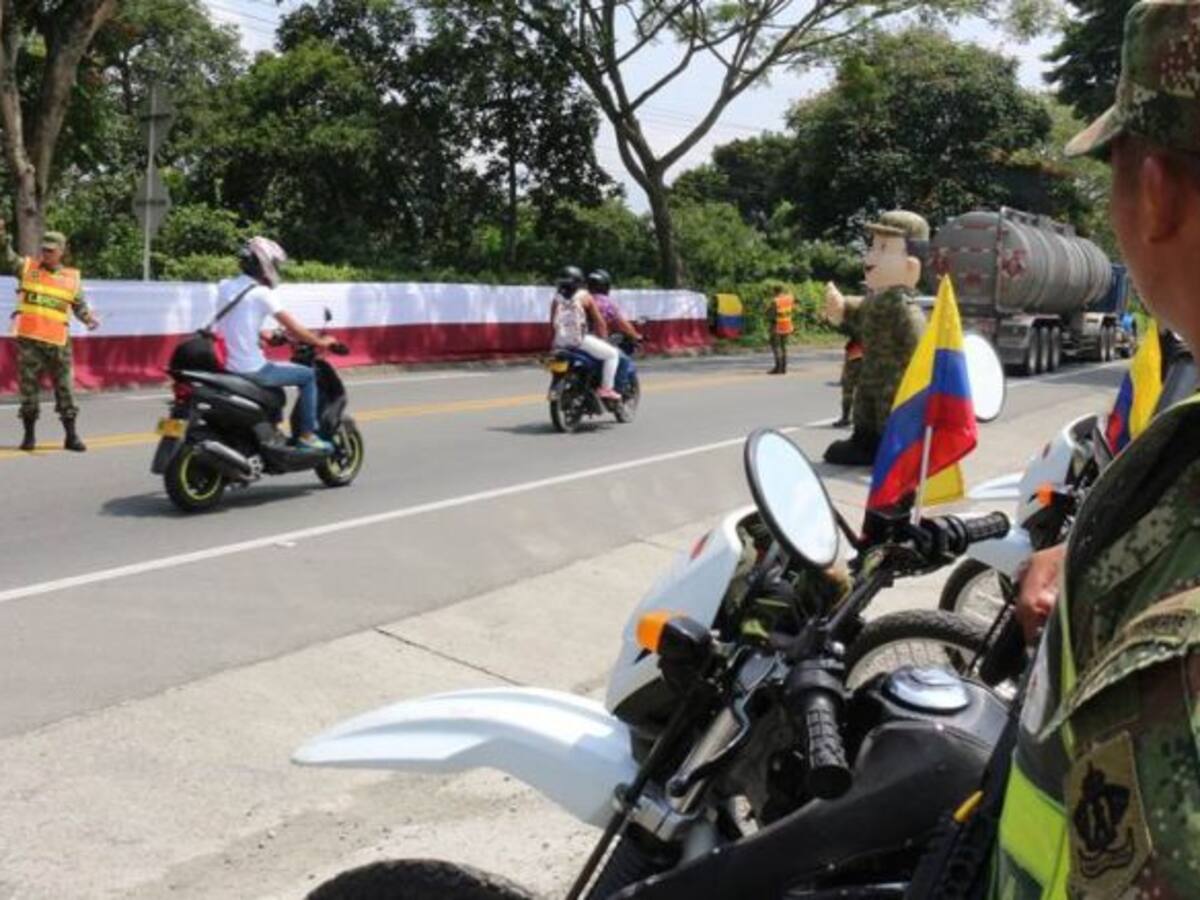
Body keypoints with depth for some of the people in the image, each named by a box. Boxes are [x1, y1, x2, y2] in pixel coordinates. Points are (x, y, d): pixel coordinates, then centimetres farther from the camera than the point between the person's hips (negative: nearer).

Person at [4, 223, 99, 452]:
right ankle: (29, 435, 15)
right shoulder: (27, 267, 7)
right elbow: (8, 255, -5)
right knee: (28, 388, 4)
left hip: (58, 341, 0)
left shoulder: (72, 278, 8)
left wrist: (89, 319, -8)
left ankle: (71, 436, 11)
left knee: (64, 389, 4)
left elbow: (79, 305, 11)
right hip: (29, 339, 0)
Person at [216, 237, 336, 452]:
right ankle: (307, 435, 8)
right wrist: (321, 342, 4)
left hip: (227, 367, 8)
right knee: (308, 376, 8)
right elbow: (293, 328, -10)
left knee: (273, 370, 36)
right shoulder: (261, 293, -13)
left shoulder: (224, 287, 7)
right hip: (251, 370, -8)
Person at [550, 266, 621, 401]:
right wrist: (604, 338, 17)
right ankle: (606, 389, -2)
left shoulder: (557, 298, 11)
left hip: (560, 344, 6)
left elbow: (552, 323, 14)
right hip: (580, 341, -6)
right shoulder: (585, 297, 1)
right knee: (612, 354, 7)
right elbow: (599, 321, 3)